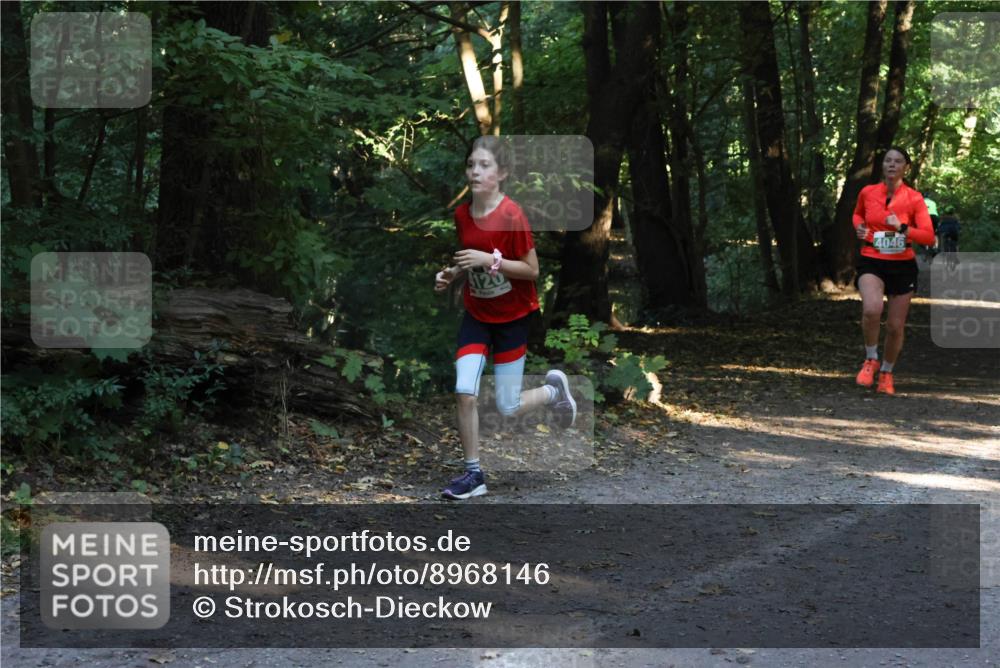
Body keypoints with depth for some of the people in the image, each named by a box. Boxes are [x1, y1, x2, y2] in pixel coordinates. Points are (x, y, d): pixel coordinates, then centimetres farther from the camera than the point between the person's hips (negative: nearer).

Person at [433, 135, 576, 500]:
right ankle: (473, 474, 5)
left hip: (512, 317, -4)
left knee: (507, 408, 1)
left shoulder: (512, 215, -20)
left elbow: (532, 270, -18)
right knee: (464, 393, -10)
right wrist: (452, 274, -5)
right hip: (476, 314, 4)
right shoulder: (461, 214, -2)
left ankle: (554, 389, 32)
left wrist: (490, 260, -28)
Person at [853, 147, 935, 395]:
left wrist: (902, 228, -23)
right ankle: (871, 360, -5)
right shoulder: (867, 192, 0)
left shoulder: (914, 198, -5)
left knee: (895, 327, 4)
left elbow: (929, 237, -10)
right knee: (872, 309, -30)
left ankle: (886, 373, 30)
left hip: (903, 266, 0)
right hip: (872, 263, 0)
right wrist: (859, 227, 2)